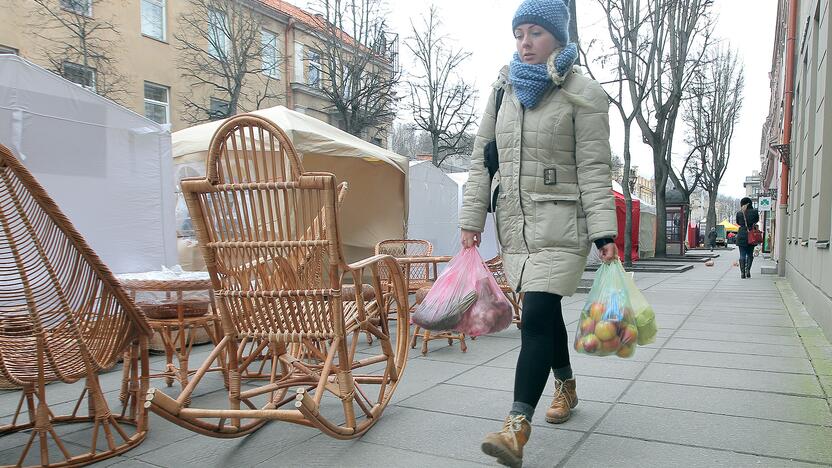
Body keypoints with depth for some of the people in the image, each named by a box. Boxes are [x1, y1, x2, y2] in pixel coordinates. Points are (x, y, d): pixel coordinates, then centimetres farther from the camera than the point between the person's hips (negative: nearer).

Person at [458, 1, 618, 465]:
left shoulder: (583, 92, -4)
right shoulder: (503, 89, 11)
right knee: (545, 311, 16)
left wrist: (605, 233, -14)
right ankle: (566, 384, 39)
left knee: (536, 317, -13)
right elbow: (482, 159, 11)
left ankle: (518, 427, -11)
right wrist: (472, 219, 6)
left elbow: (594, 169, -8)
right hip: (514, 220, 5)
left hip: (560, 222, -5)